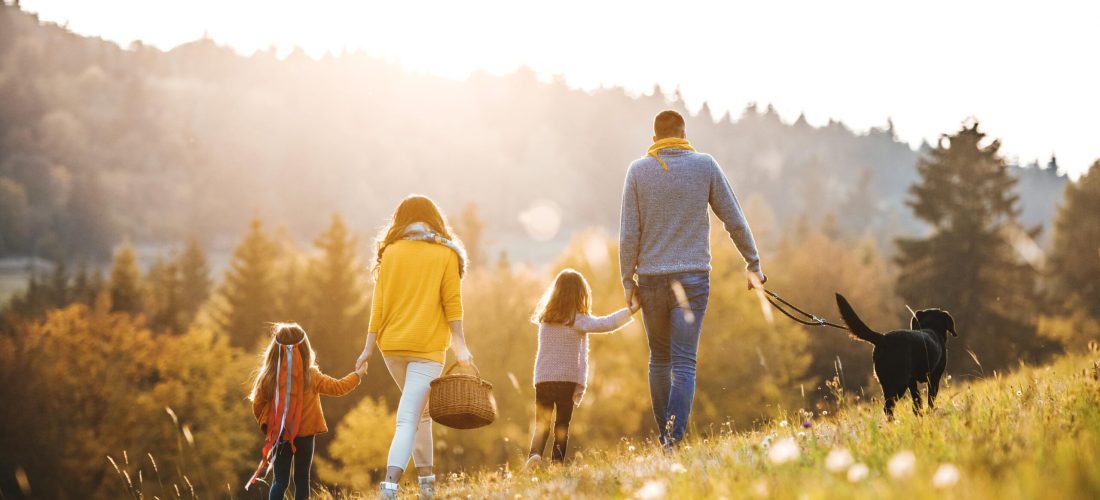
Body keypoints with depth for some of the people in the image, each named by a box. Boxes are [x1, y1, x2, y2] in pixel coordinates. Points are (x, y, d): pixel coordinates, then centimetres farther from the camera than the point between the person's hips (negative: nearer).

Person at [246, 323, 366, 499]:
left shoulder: (268, 377, -10)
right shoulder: (311, 377, -11)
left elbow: (257, 406, -2)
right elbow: (338, 387, 0)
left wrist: (268, 426, 16)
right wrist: (358, 374, 17)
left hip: (279, 436, 1)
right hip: (304, 436, -1)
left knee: (280, 481, 5)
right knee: (302, 479, 10)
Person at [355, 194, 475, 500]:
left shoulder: (391, 252, 5)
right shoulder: (446, 255, 1)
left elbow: (379, 302, 2)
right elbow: (452, 303, -4)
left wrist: (369, 347, 5)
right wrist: (460, 347, -1)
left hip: (392, 346, 3)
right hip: (428, 348, -3)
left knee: (420, 411, 22)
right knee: (409, 418, -8)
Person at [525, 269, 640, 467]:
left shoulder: (545, 319, 6)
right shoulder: (579, 320, -8)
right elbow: (607, 323, -13)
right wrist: (631, 310, -7)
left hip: (542, 380, 3)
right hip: (568, 380, -3)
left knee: (541, 426, 7)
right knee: (562, 426, 8)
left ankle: (535, 452, -18)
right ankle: (557, 463, 0)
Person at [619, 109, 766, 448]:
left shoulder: (638, 170, 2)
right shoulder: (705, 166, 2)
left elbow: (629, 232, -1)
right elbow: (734, 220, 4)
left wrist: (627, 279, 5)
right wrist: (753, 263, 13)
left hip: (651, 279, 1)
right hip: (693, 277, -1)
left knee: (659, 359, 15)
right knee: (684, 363, -5)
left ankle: (664, 434, 17)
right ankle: (675, 436, -19)